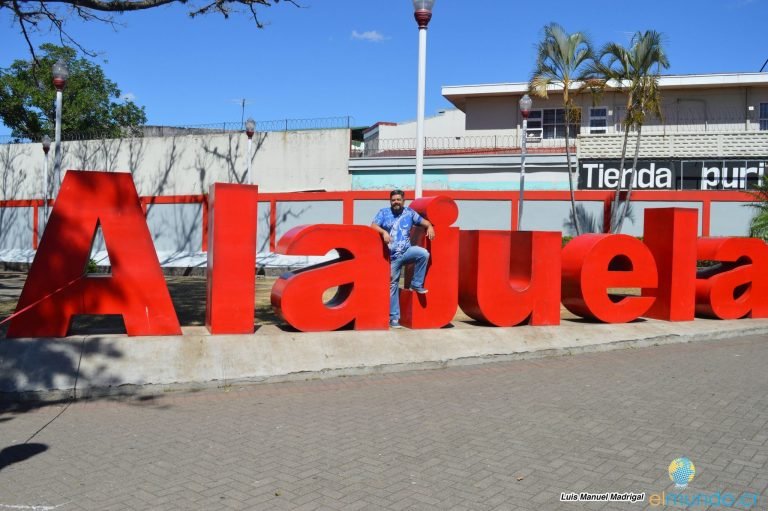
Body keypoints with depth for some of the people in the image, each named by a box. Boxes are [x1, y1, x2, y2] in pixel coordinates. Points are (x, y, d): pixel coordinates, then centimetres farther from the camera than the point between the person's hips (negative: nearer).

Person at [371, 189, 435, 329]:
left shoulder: (409, 212, 9)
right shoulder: (383, 212, 4)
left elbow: (422, 221, 11)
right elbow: (373, 226, -6)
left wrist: (429, 226, -12)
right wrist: (384, 232, -26)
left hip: (407, 251, 1)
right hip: (392, 256, -1)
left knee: (423, 253, -29)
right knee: (392, 284, 1)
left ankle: (416, 284, -9)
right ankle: (394, 317, 11)